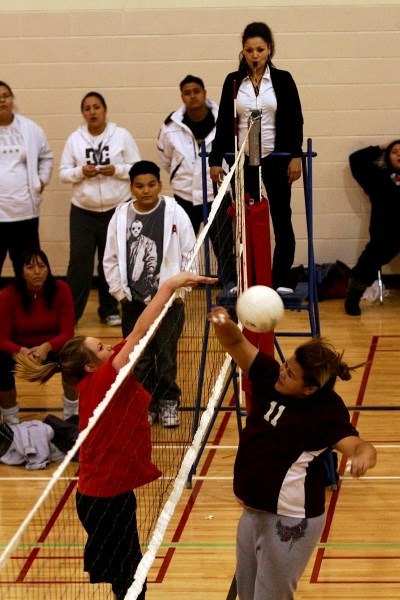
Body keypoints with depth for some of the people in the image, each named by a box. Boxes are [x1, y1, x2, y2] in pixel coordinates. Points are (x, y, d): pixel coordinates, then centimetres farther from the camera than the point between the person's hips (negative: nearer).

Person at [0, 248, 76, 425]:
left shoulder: (61, 289, -18)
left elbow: (67, 333, -19)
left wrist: (46, 347, -39)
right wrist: (22, 351, -40)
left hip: (53, 347, 1)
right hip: (20, 350, 0)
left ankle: (71, 417, -7)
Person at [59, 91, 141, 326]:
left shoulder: (122, 136, -1)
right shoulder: (75, 139, 3)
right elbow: (64, 173, 4)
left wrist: (116, 170, -18)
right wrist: (81, 171, -15)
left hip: (117, 209, -1)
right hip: (83, 211, 1)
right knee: (79, 261, -4)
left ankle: (110, 311, 20)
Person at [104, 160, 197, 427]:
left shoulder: (175, 213, -6)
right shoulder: (121, 217, 0)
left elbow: (190, 253, -2)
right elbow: (111, 258, 7)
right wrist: (120, 291, 2)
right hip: (133, 301, 2)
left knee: (166, 355, 5)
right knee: (138, 357, 7)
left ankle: (168, 403, 19)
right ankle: (146, 404, 19)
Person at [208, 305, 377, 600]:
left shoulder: (327, 411, -23)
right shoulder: (270, 375, -7)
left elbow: (358, 446, -35)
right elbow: (236, 344, -9)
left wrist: (363, 456, -59)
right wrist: (224, 324, -32)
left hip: (290, 520, -7)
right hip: (253, 511, 7)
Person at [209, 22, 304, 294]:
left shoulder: (283, 79, 0)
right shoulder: (233, 81, 4)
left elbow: (295, 121, 0)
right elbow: (223, 123, 6)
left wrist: (296, 156, -8)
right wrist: (216, 160, 2)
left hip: (276, 159, -1)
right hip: (243, 159, 1)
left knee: (281, 218, 3)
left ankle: (282, 280, 8)